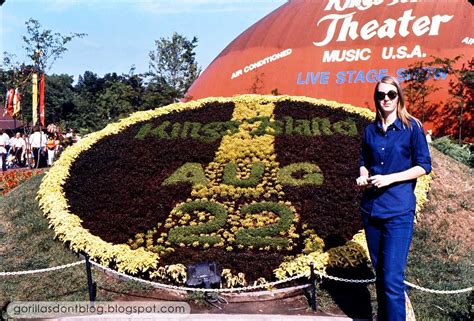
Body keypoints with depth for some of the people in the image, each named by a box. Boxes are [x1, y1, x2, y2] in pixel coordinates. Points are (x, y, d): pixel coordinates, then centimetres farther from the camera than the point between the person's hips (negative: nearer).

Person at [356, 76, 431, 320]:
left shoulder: (412, 127, -3)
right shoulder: (371, 130, 9)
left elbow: (424, 166, -4)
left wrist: (389, 178, -15)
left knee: (392, 277, -9)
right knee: (379, 271, 15)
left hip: (399, 210, -5)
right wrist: (363, 175, -3)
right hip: (371, 208, 5)